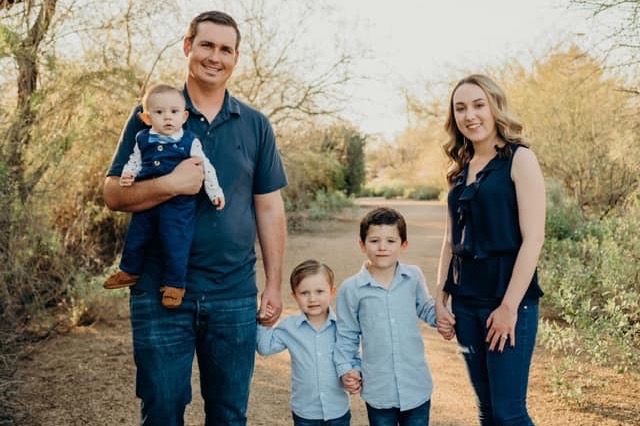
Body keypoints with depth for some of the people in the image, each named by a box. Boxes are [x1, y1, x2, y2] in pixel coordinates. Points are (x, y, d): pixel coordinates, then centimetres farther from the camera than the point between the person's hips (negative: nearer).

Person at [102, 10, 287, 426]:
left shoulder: (255, 125, 7)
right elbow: (113, 194, -1)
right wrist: (172, 184, -19)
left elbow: (269, 208, 8)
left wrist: (274, 285, 4)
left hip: (235, 294, 2)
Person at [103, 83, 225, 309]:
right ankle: (129, 271, 40)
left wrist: (214, 191, -4)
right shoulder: (143, 140, 5)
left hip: (178, 206, -4)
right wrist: (127, 175, -6)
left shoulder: (190, 142, -4)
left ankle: (175, 284, 15)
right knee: (134, 239, 16)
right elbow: (134, 162, 14)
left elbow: (205, 168, 0)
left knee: (175, 245, -3)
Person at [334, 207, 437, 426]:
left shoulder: (414, 277, -4)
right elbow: (346, 336, 1)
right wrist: (346, 369, -9)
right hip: (378, 389, -1)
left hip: (417, 386, 2)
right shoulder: (351, 289, -9)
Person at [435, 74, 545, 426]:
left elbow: (533, 238, -13)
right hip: (466, 300, 6)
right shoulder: (460, 169, 12)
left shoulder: (519, 159, -7)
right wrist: (439, 300, 8)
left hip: (508, 298, -6)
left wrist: (509, 306, -17)